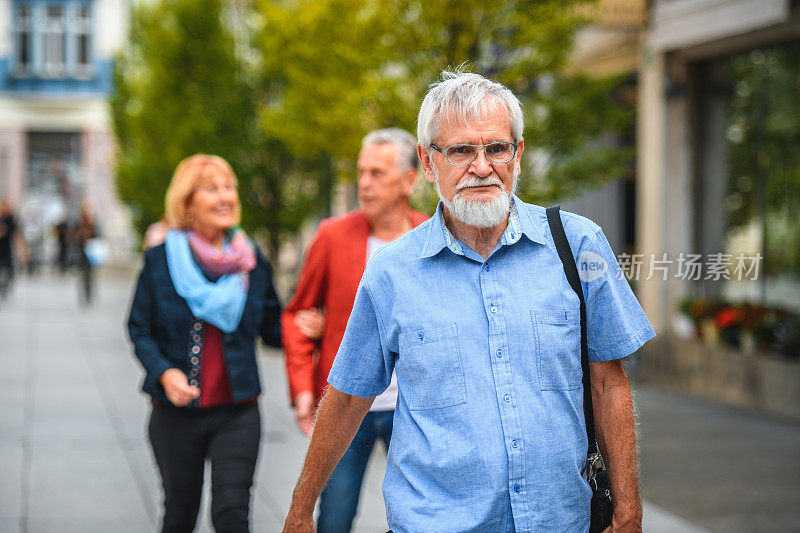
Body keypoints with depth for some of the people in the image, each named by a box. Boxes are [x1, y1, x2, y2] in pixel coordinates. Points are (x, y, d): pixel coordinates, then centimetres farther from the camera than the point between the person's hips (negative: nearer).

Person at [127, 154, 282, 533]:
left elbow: (273, 329, 8)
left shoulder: (252, 260, 2)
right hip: (177, 413, 0)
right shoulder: (161, 260, -4)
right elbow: (140, 330, 0)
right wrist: (164, 372, -18)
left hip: (237, 412, 0)